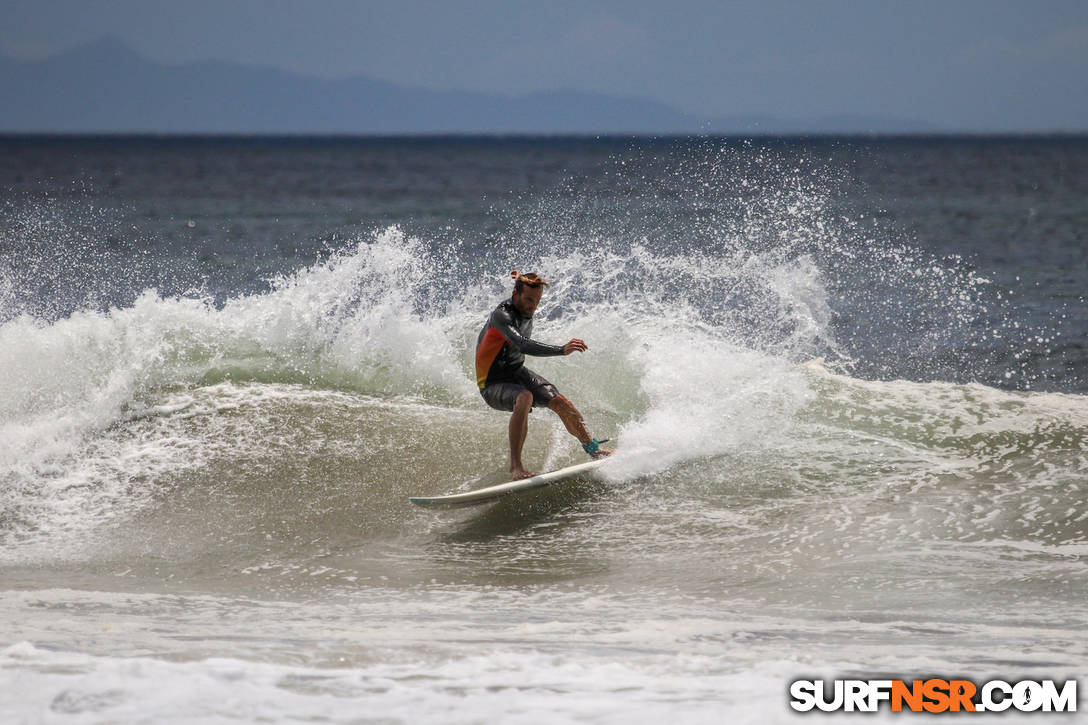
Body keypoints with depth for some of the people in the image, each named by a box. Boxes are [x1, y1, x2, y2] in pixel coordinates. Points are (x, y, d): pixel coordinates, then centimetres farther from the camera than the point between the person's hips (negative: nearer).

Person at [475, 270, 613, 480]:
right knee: (524, 398, -36)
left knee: (560, 402, -5)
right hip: (493, 385, -8)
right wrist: (562, 350, -51)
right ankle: (515, 467, -36)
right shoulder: (502, 315, -27)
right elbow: (522, 345, -43)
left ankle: (593, 448, 15)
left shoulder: (526, 313, 0)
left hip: (518, 374, 8)